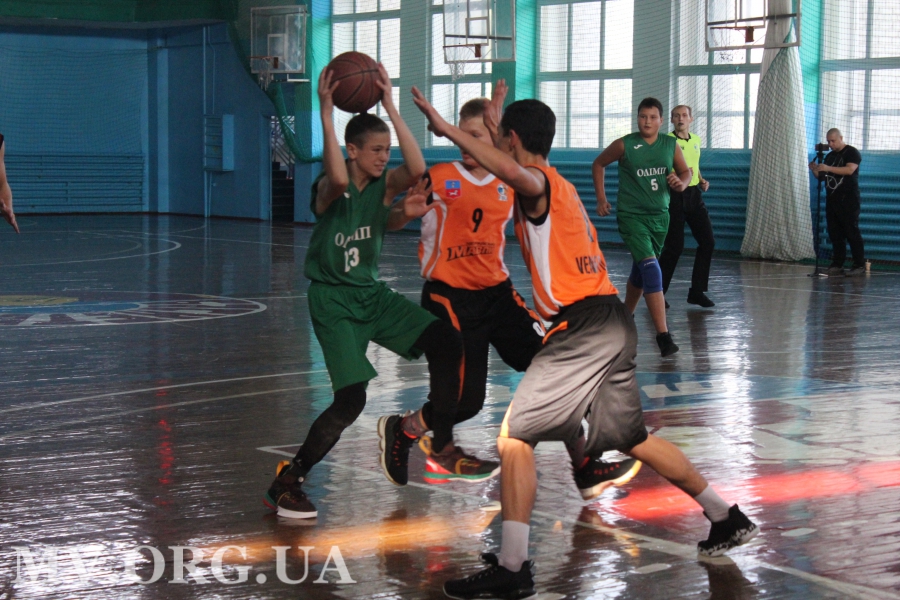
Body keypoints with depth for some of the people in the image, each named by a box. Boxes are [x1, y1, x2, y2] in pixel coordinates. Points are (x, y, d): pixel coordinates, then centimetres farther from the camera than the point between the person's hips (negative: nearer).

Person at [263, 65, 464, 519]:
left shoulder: (384, 184, -2)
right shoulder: (330, 188, -16)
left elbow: (417, 170, -24)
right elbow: (339, 179, -43)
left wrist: (391, 107, -26)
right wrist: (326, 114, -40)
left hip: (372, 293, 6)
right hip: (333, 299, -6)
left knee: (446, 342, -10)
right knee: (351, 400, -16)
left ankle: (442, 442, 4)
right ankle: (286, 483, -2)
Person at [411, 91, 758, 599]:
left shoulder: (539, 182, -10)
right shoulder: (560, 187, 21)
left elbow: (513, 172, -33)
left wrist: (447, 129, -32)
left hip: (584, 328, -10)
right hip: (610, 323, 10)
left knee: (515, 437, -9)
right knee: (631, 437, 22)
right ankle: (729, 519, 31)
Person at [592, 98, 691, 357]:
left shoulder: (671, 145, 2)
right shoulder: (624, 145, -7)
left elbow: (685, 171, 14)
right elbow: (599, 164, 7)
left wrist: (681, 183, -9)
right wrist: (601, 198, 1)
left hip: (660, 216, 5)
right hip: (631, 215, -5)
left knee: (640, 271, 19)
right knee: (650, 268, -20)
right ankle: (663, 335, -25)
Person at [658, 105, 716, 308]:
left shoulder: (696, 140, 13)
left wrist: (702, 180, 11)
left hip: (694, 194, 7)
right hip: (674, 195, -7)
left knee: (707, 241, 1)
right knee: (674, 246, -7)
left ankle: (697, 291, 12)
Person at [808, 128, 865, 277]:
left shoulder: (852, 152, -3)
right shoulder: (829, 156, 20)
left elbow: (850, 170, -19)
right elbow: (822, 176, 23)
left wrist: (828, 168, -26)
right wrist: (815, 170, 1)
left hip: (848, 199, -7)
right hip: (832, 200, 7)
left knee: (852, 232, -8)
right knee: (835, 234, 3)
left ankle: (860, 265, -7)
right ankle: (837, 265, 5)